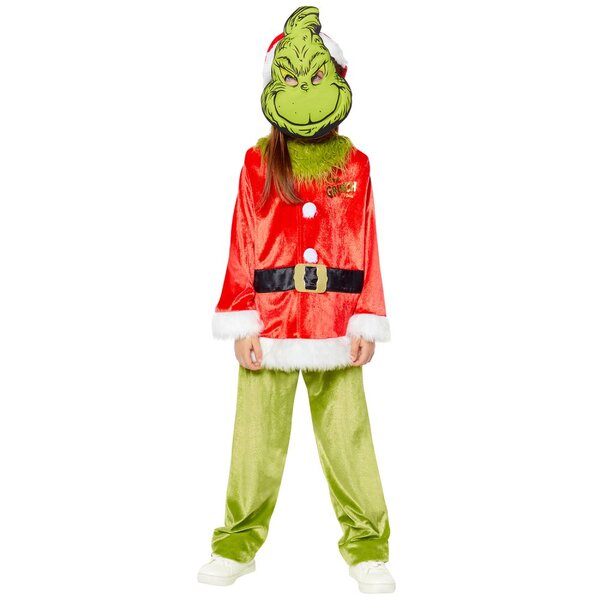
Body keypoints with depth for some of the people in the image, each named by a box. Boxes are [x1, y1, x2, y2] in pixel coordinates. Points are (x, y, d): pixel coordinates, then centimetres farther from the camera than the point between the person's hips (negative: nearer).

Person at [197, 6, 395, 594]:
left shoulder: (355, 164, 6)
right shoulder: (258, 162, 4)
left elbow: (367, 250, 5)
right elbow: (242, 248, 2)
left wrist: (367, 323, 1)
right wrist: (241, 325, -3)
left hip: (337, 327, 0)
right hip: (269, 323, 0)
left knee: (349, 438, 4)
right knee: (257, 439, 8)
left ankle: (366, 547, 18)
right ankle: (238, 543, 23)